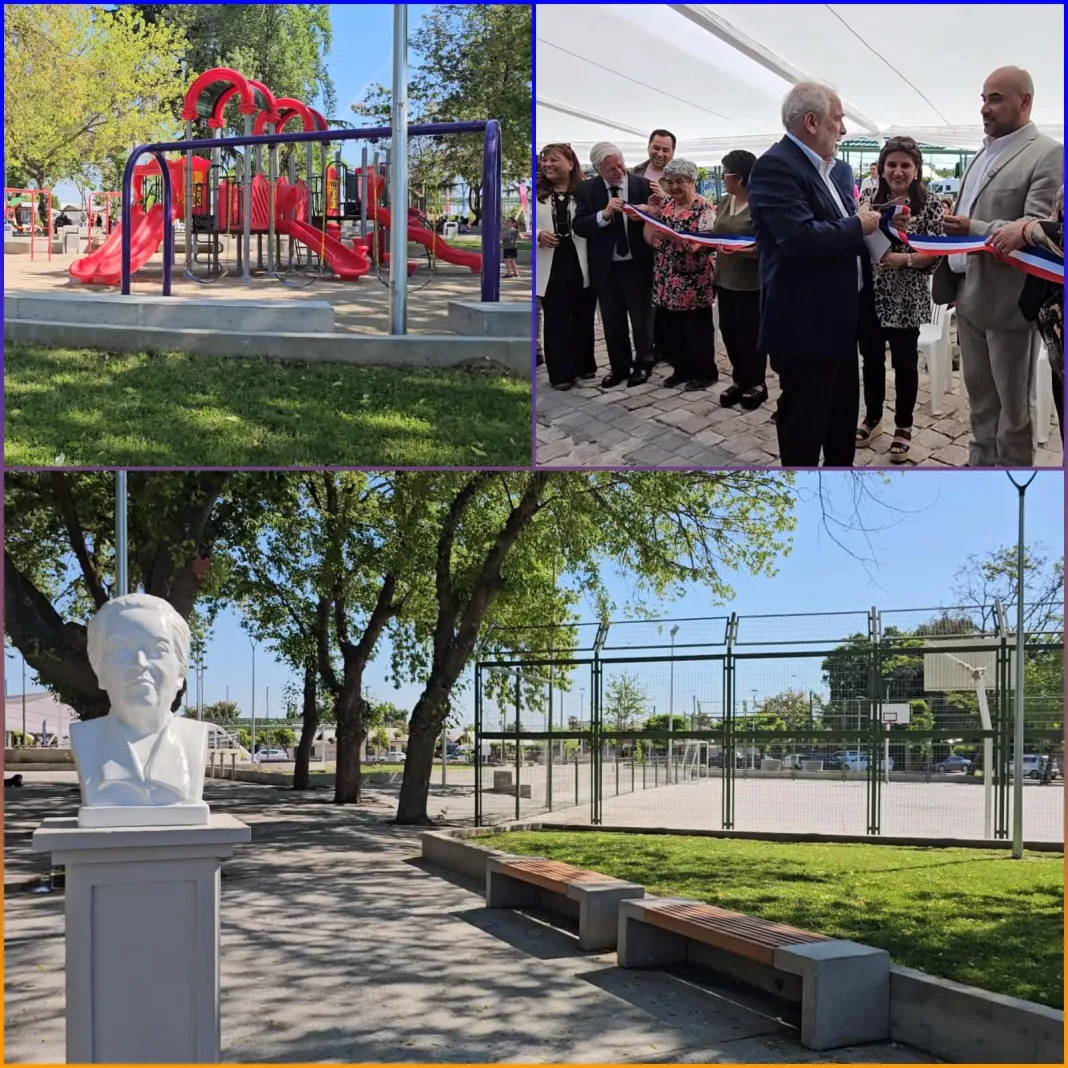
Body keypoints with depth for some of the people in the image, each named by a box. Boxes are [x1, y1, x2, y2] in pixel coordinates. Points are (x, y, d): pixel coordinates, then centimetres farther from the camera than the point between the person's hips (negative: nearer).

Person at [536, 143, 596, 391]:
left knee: (583, 319, 13)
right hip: (552, 267, 0)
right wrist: (538, 235, -17)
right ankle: (560, 373, 8)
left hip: (581, 266, 0)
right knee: (556, 323, 3)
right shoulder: (536, 195, 4)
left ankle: (585, 365, 28)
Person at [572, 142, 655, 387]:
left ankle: (643, 364, 26)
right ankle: (619, 367, 25)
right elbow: (579, 227, -12)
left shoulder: (643, 185, -6)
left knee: (641, 318, 11)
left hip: (637, 265, -2)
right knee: (612, 321, 12)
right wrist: (604, 214, -26)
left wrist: (646, 213, -25)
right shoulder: (586, 190, -4)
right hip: (605, 267, 2)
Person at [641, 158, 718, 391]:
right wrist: (652, 214, -5)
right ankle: (682, 369, 25)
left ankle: (704, 372, 13)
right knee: (671, 330, 12)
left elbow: (705, 244, -20)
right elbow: (650, 240, 7)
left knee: (697, 329, 2)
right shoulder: (665, 207, 10)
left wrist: (674, 237, -32)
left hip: (694, 284, -6)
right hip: (667, 283, 6)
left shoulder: (704, 209, -9)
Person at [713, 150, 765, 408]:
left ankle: (756, 383, 18)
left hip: (751, 282, -7)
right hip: (726, 279, 7)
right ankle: (740, 380, 24)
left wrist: (741, 251, -30)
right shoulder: (724, 202, 9)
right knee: (729, 331, 11)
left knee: (749, 334, 3)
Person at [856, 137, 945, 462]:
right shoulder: (869, 197, 3)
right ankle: (872, 417, 33)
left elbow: (936, 254, -10)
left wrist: (902, 259, -24)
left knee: (904, 361, 7)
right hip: (869, 293, 4)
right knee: (871, 357, 15)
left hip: (906, 298, -3)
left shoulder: (929, 203, -7)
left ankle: (903, 426, 21)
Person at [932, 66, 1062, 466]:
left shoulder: (1048, 155, -12)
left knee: (1012, 404, 5)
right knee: (979, 395, 17)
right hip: (968, 292, 8)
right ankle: (980, 462, 28)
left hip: (1005, 297, -8)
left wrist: (973, 230, -32)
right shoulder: (984, 153, 15)